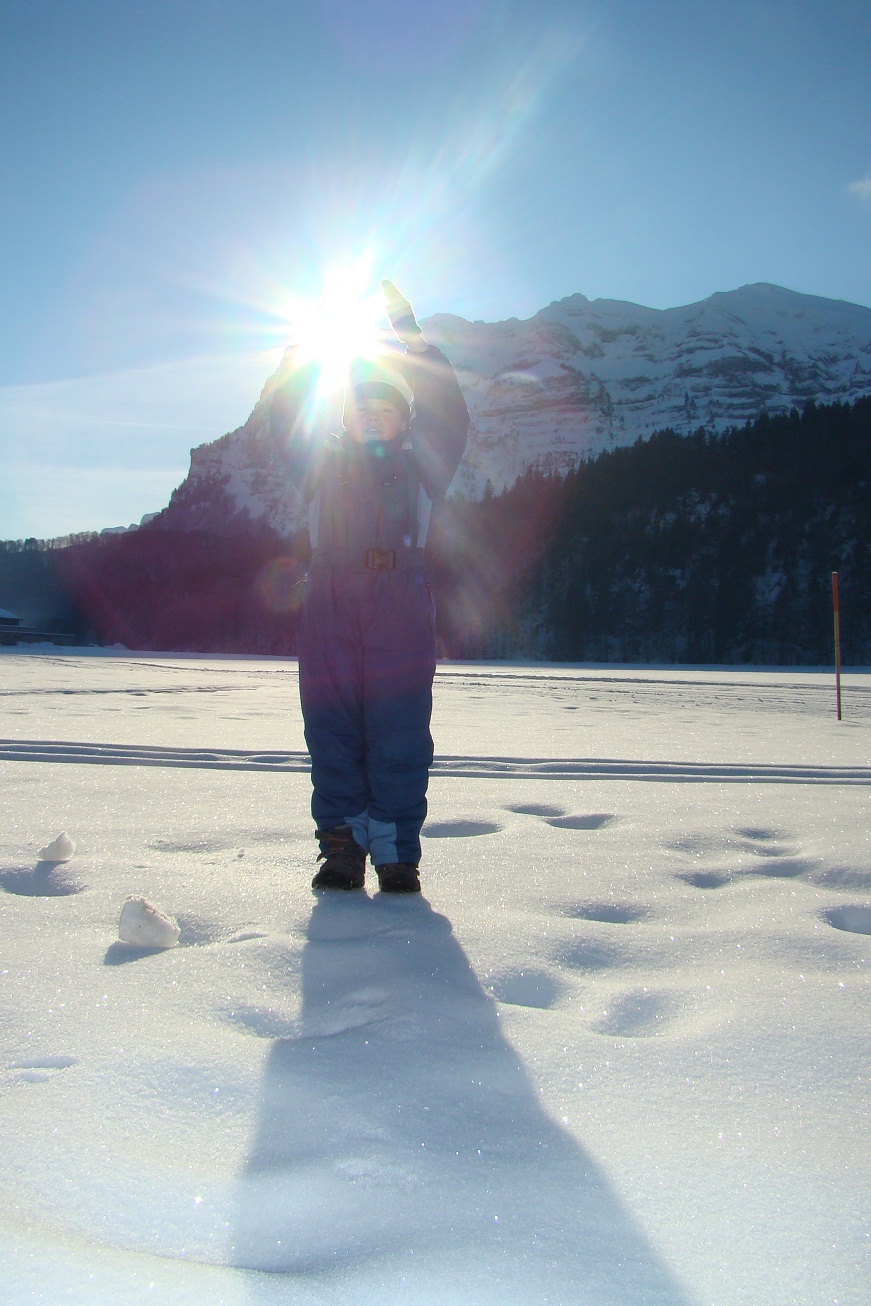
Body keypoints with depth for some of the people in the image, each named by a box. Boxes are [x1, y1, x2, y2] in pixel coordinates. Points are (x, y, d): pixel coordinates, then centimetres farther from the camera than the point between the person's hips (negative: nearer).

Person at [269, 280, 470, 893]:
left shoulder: (419, 469, 18)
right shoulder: (323, 465, 22)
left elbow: (448, 414, 8)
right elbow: (286, 411, 15)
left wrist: (409, 329, 8)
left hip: (402, 626, -1)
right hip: (328, 619, 2)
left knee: (400, 743, -5)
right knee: (333, 739, 0)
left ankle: (398, 857, 2)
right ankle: (341, 851, 9)